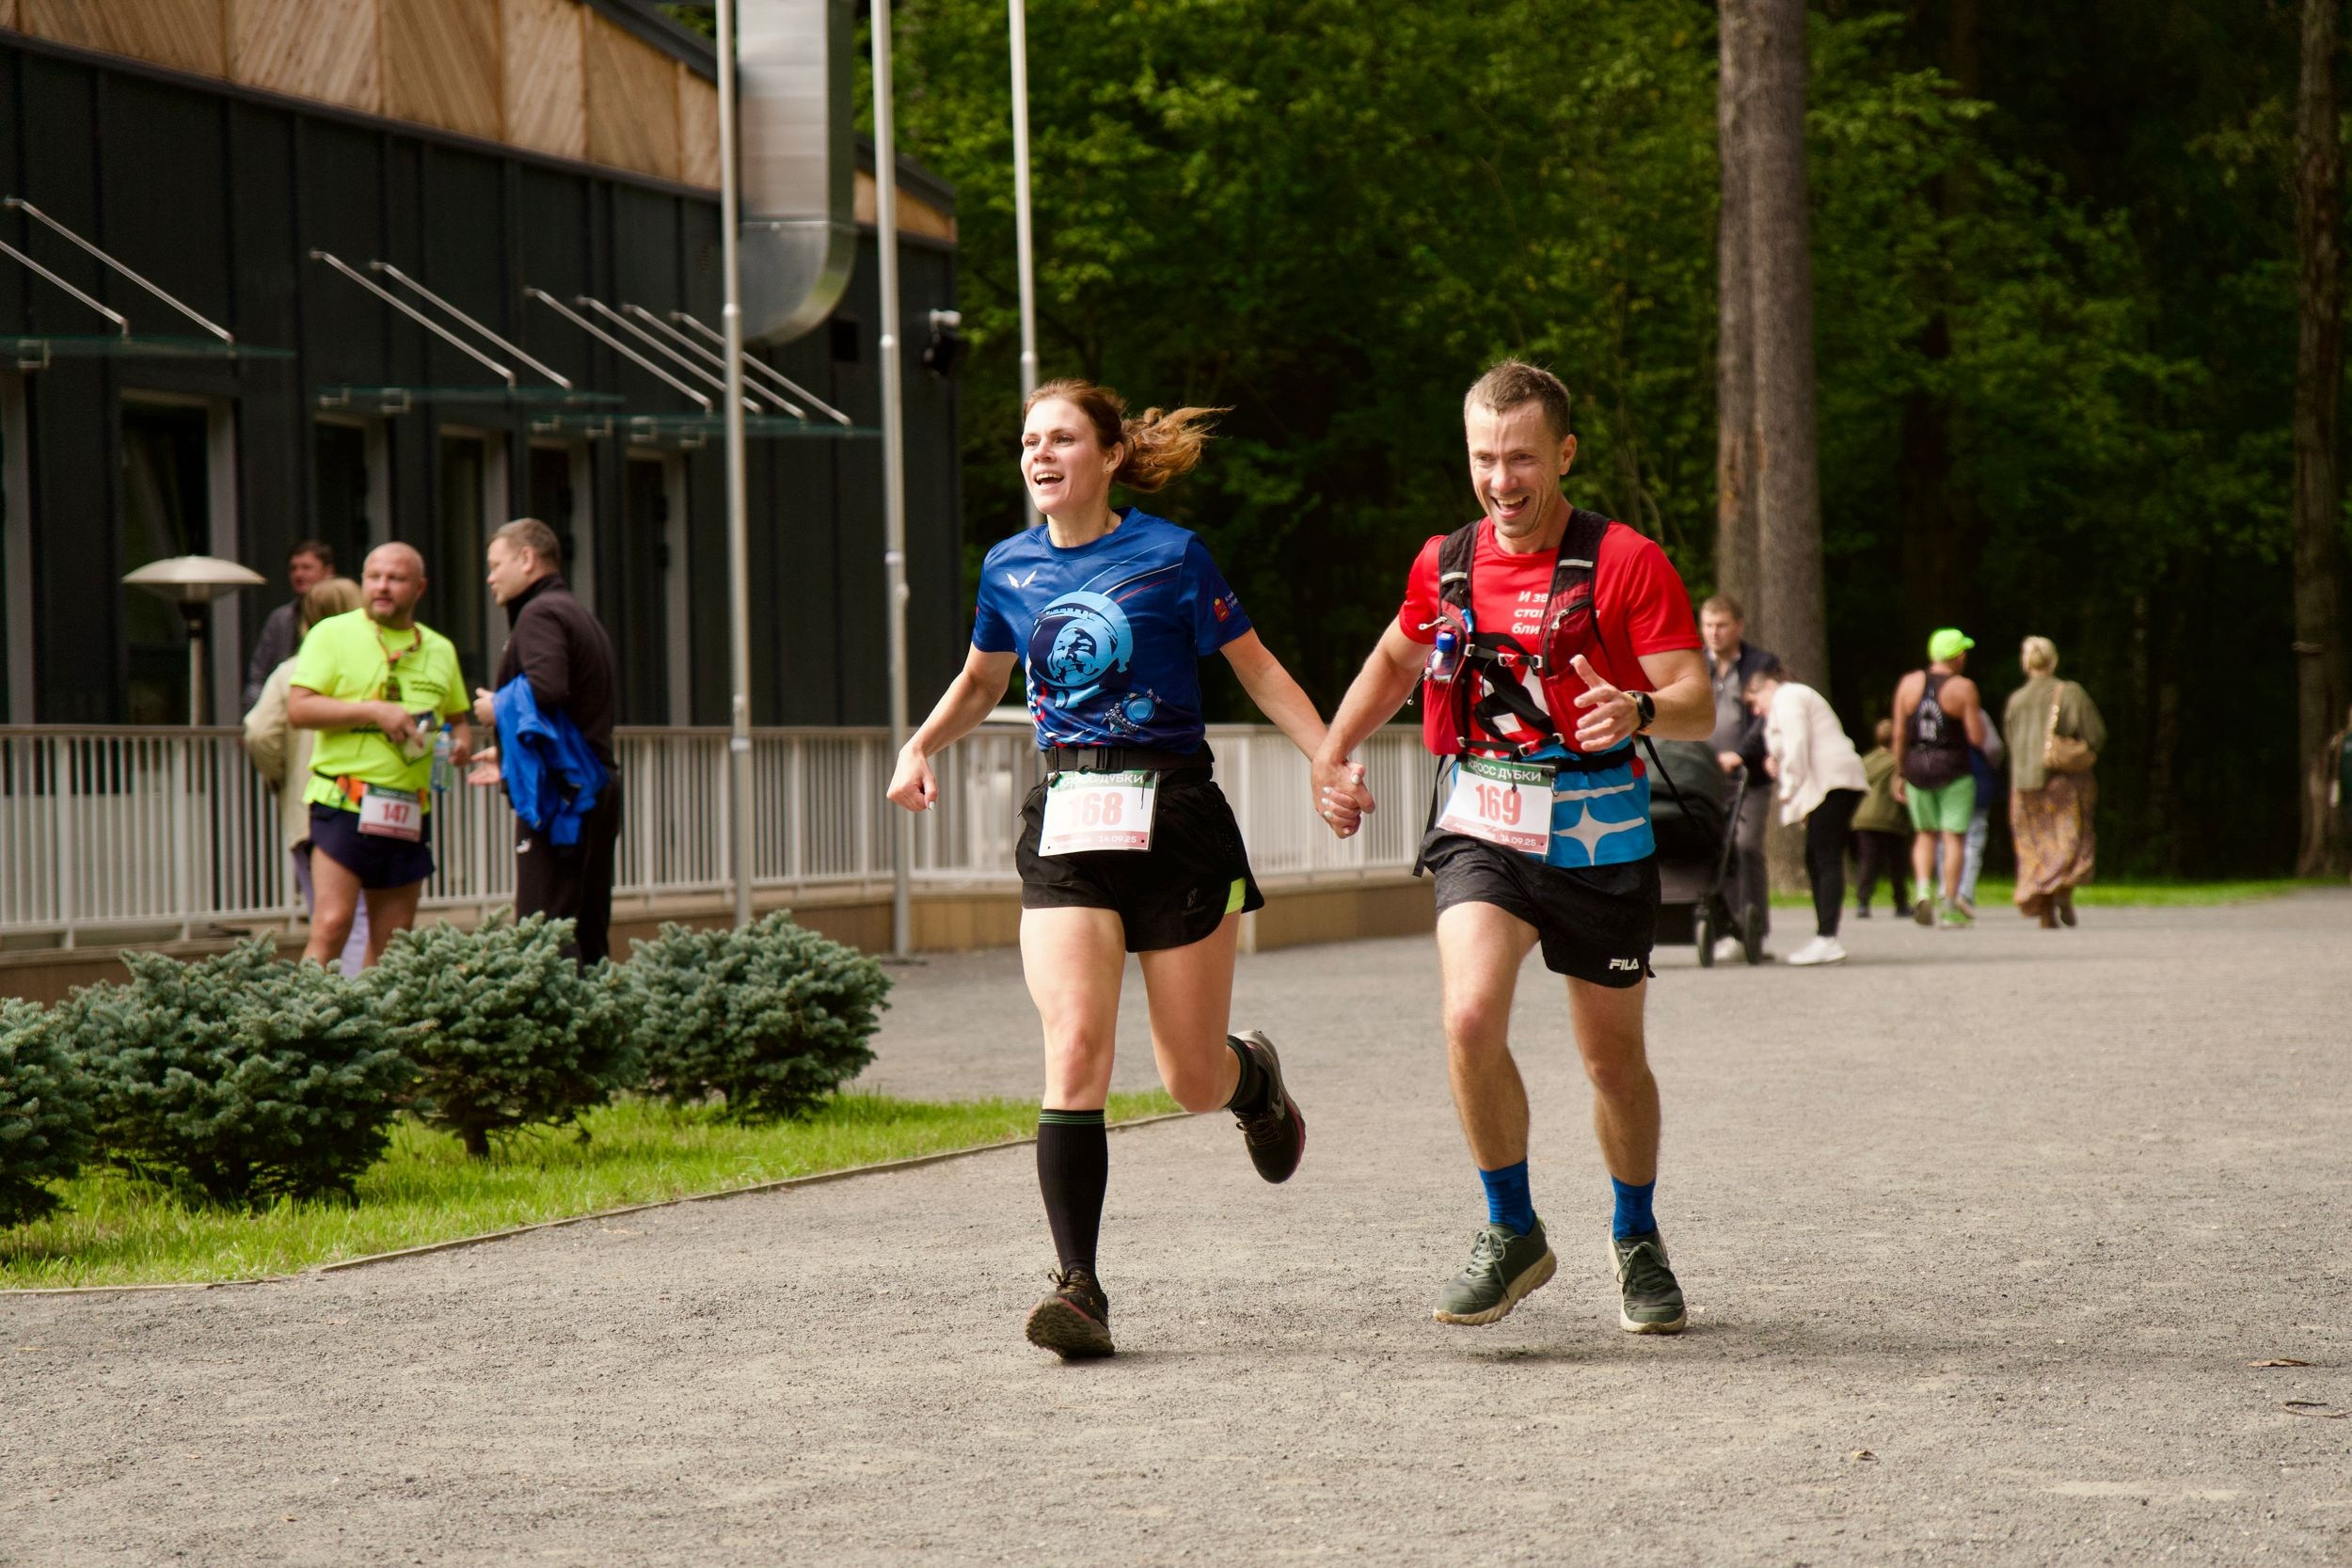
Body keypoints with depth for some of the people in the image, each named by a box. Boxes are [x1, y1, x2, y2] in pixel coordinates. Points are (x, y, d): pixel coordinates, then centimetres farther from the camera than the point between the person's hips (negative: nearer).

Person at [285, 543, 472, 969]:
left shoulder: (440, 650, 16)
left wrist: (460, 741, 5)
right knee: (332, 926, -16)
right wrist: (374, 711, -17)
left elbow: (456, 718, 29)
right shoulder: (333, 634, 1)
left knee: (392, 944, 5)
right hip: (344, 804, -5)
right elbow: (298, 709, -9)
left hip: (409, 815, 5)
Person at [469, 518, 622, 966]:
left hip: (559, 795, -10)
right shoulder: (581, 615, 23)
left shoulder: (540, 614, -8)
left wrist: (497, 707, -8)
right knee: (589, 936, 10)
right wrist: (510, 758, 31)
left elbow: (547, 688, -26)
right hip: (599, 789, 10)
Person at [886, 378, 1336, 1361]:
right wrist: (921, 746, 8)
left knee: (1193, 1082, 5)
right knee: (1075, 1050, -16)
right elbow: (980, 682, 26)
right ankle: (1080, 1289, -17)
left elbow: (1257, 670, 2)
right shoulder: (1011, 569, 8)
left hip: (1175, 818, -2)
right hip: (1066, 827, 2)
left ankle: (1258, 1080, 44)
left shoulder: (1170, 557, -4)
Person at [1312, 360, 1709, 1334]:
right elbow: (1398, 657, 26)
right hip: (1481, 825, 2)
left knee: (1612, 1055, 9)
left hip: (1597, 835, -2)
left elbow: (1697, 706, -14)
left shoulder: (1626, 562, -9)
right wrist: (1335, 749, 15)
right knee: (1471, 1017, -22)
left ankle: (1636, 1240, 34)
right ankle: (1511, 1235, -6)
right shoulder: (1445, 564, 5)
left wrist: (1638, 710, -35)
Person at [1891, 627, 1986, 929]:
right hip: (1954, 771, -4)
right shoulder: (1963, 688, -9)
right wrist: (1976, 715, 9)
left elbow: (1899, 734, 3)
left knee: (1925, 834, 17)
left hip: (1917, 768, 4)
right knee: (1953, 837, 3)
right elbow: (1977, 738, -11)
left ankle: (1923, 891, -5)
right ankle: (1950, 909, 0)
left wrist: (1899, 774, 11)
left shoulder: (1909, 683, 2)